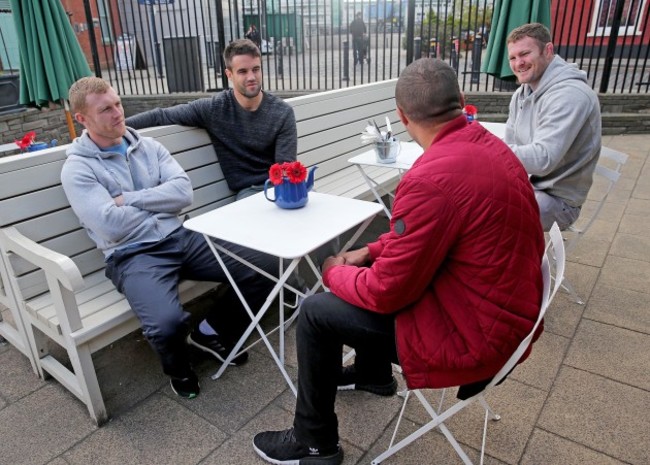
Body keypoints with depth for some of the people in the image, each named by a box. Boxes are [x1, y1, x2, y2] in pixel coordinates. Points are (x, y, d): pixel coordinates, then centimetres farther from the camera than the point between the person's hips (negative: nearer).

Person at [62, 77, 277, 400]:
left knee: (264, 268, -8)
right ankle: (178, 366, 7)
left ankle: (212, 331, 16)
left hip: (180, 238, 5)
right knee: (168, 323, -34)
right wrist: (158, 203, -1)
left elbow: (183, 192, -1)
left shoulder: (147, 146, 13)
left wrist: (128, 199, -8)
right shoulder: (77, 168, -2)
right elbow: (112, 226, -15)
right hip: (133, 256, -5)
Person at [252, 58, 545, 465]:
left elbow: (386, 292, -21)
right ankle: (372, 373, 43)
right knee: (368, 270, 21)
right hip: (503, 308, 9)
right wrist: (372, 251, 10)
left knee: (316, 312, -2)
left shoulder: (433, 177, -30)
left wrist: (335, 273, -1)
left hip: (473, 333, -9)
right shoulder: (487, 145, 1)